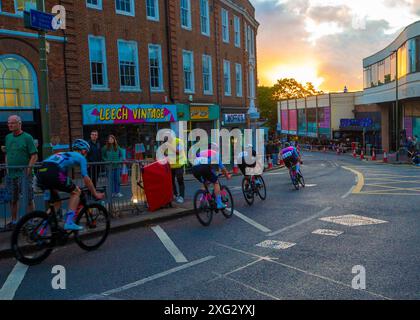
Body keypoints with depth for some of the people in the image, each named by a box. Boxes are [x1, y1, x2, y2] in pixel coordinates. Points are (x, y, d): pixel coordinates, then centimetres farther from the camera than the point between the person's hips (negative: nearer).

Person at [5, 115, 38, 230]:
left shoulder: (27, 137, -5)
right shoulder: (8, 137, 13)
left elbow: (34, 155, -8)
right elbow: (7, 154, 21)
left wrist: (28, 168, -16)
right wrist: (7, 167, 11)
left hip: (24, 173, -6)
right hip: (10, 173, 6)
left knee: (29, 199, -2)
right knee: (12, 199, 12)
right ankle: (14, 221, 22)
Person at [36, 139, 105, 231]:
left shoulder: (64, 154, 38)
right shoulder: (80, 157, 18)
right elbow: (86, 178, 12)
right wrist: (95, 194, 21)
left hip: (40, 174, 7)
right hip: (53, 173, -7)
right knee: (76, 192, 13)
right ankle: (69, 222, 2)